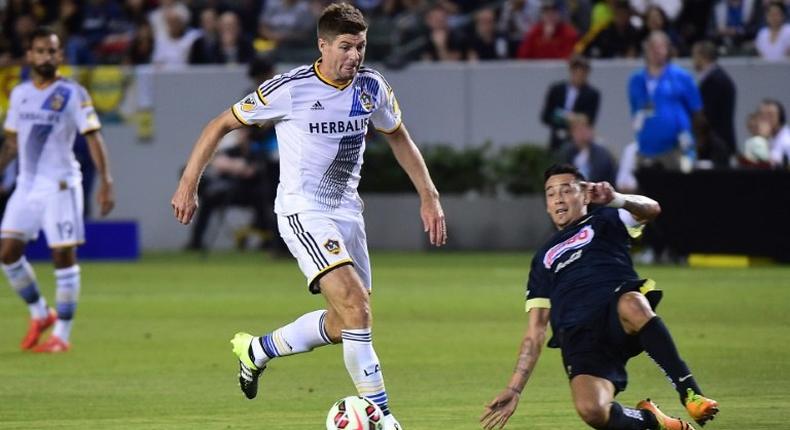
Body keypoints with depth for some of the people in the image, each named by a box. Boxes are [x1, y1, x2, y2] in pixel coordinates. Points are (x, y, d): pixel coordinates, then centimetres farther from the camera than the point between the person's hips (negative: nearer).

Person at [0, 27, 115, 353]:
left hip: (60, 185, -5)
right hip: (26, 185, 5)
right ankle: (40, 314, 18)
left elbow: (93, 138, -9)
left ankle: (62, 335, 0)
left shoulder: (73, 94, -5)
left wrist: (105, 182, -16)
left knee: (64, 255, -5)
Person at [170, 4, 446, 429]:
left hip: (347, 211, 7)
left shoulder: (372, 87, 2)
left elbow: (398, 137, 21)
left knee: (345, 323, 9)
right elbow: (221, 124, -3)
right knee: (357, 306, -22)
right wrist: (188, 184, -4)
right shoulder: (290, 89, -14)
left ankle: (256, 350, 31)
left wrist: (428, 196, 15)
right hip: (303, 211, -7)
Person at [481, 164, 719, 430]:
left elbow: (650, 209, 0)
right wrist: (514, 389, 19)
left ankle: (690, 393, -33)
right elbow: (536, 331, 29)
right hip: (579, 341, 2)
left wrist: (616, 200, -23)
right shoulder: (544, 259, 32)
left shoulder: (603, 223, 22)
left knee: (633, 305, -41)